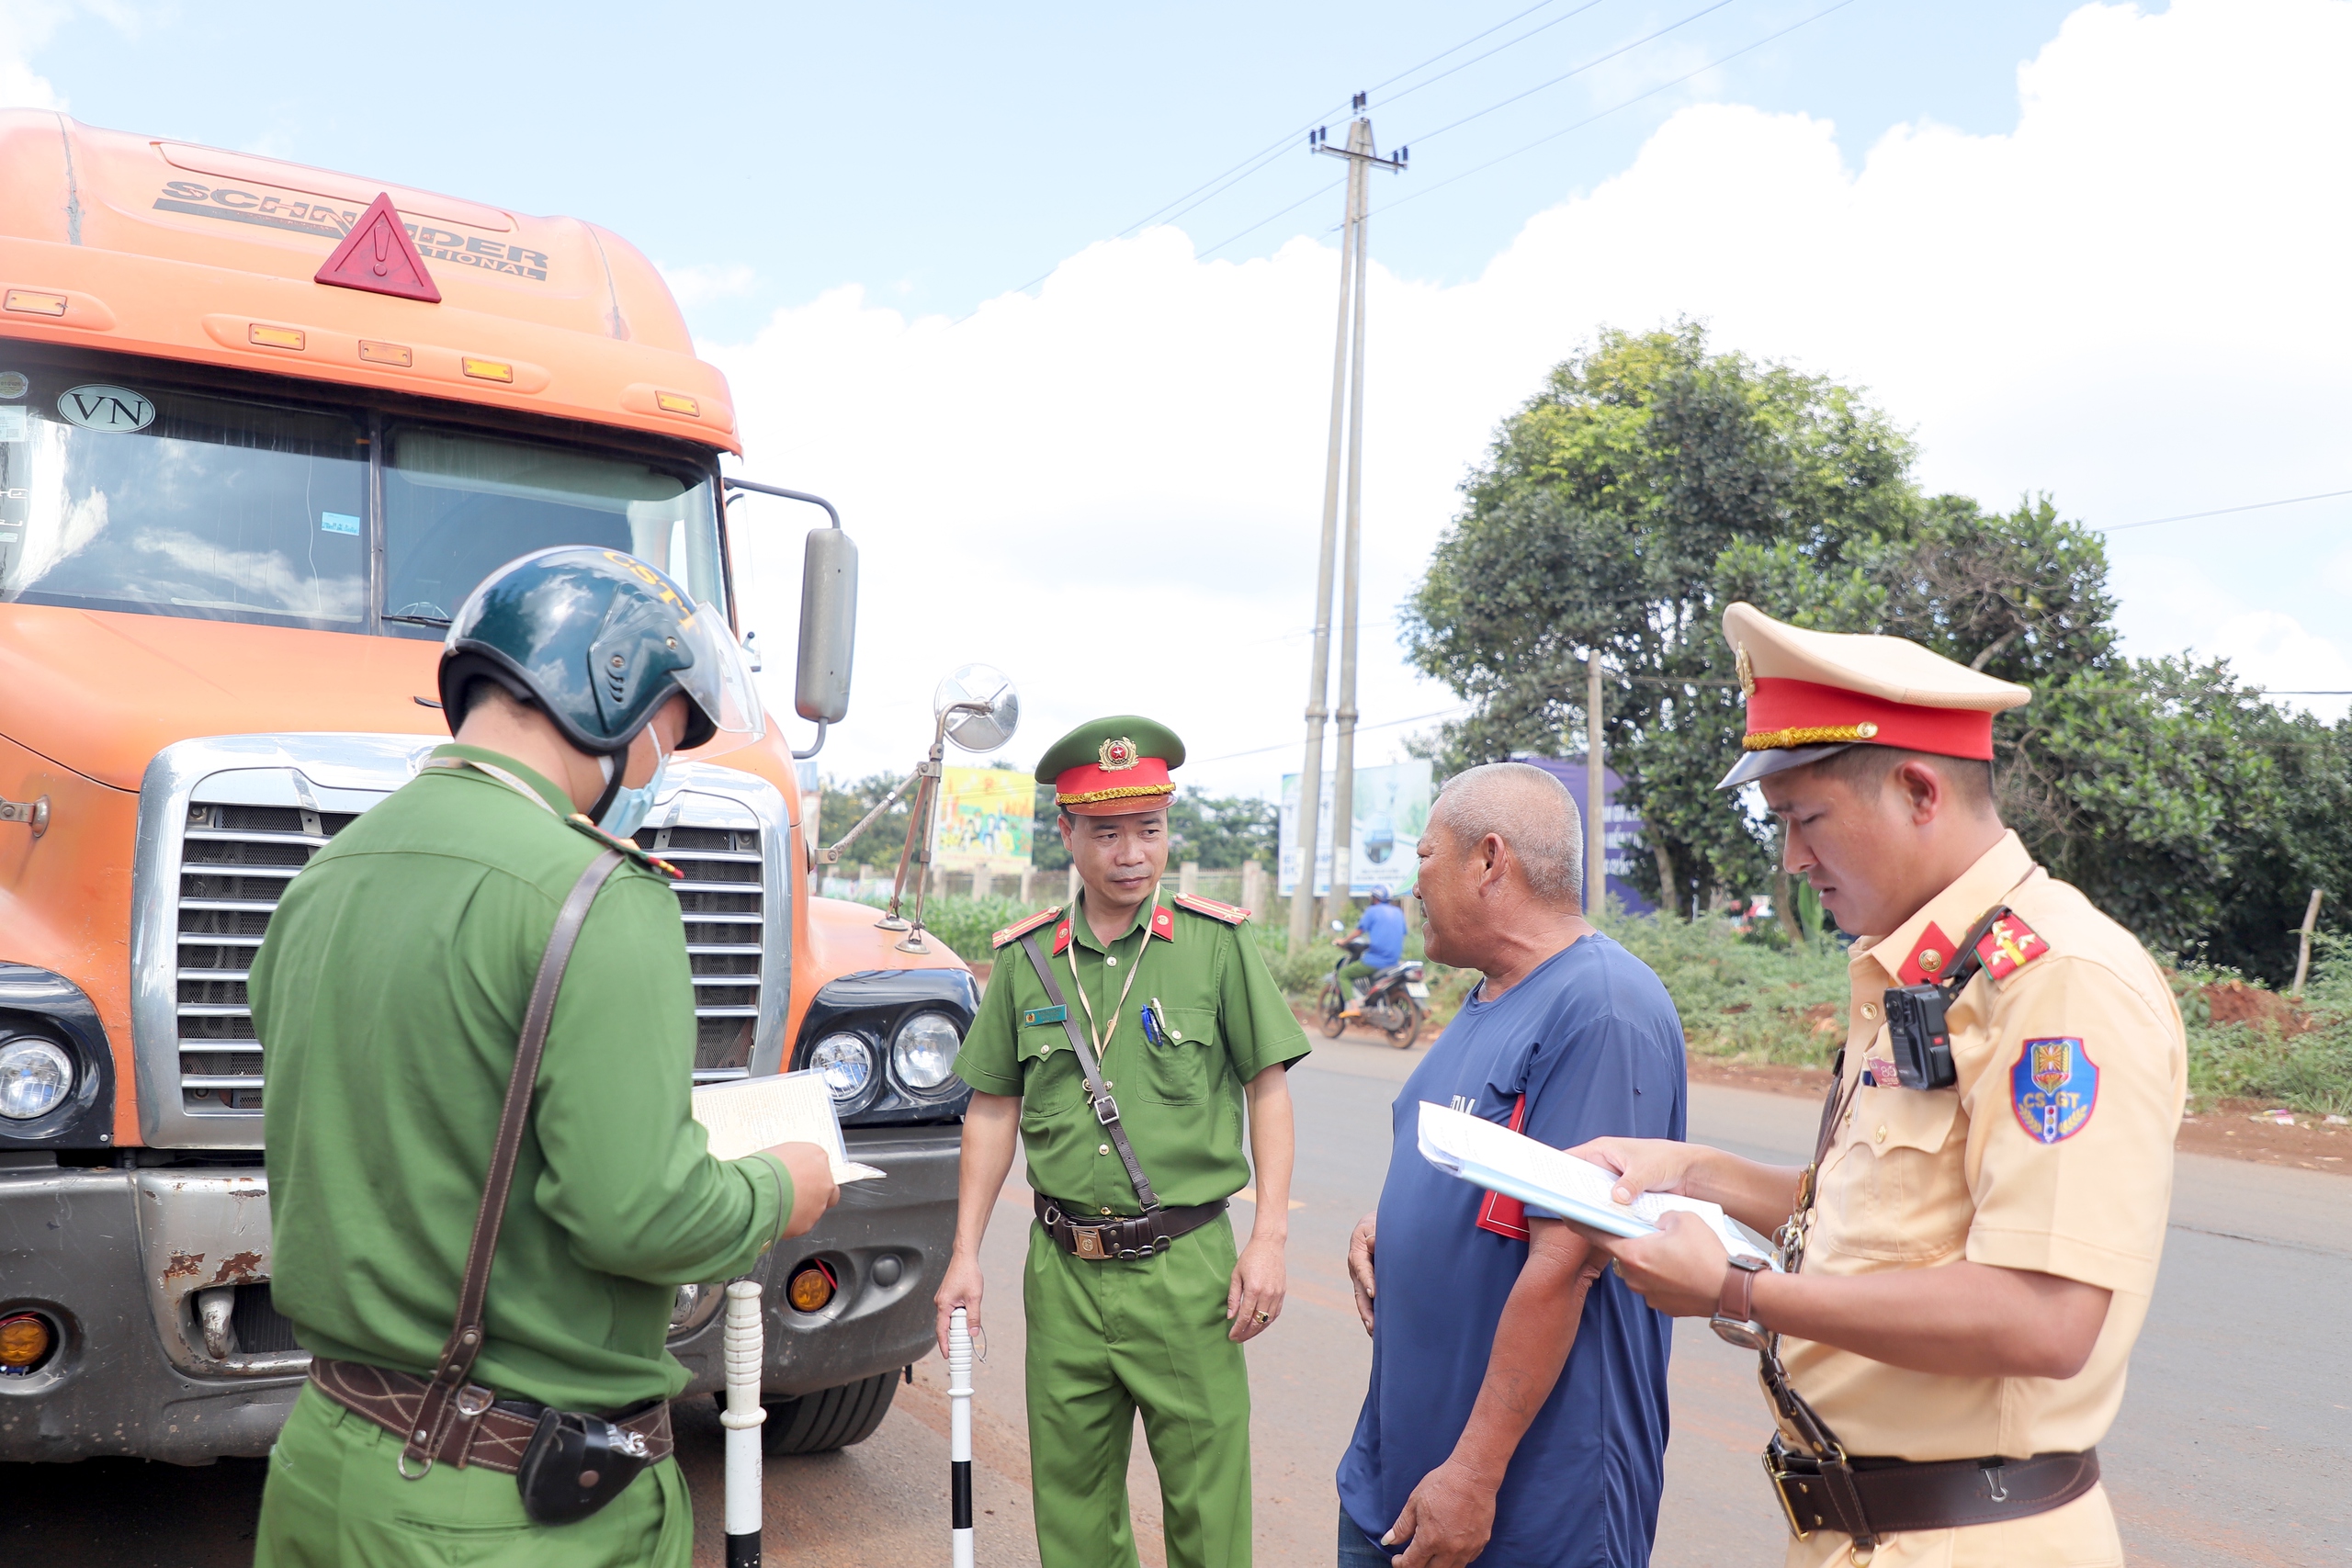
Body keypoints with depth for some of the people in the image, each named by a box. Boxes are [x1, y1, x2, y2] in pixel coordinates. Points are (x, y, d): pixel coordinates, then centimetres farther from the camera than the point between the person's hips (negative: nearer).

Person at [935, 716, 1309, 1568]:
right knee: (1071, 1498, 12)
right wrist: (965, 1255, 7)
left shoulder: (1216, 941, -3)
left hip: (1185, 1265, -2)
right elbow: (993, 1112, 10)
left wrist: (1269, 1239, -8)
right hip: (1063, 1267, 3)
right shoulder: (1024, 957, 5)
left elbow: (1267, 1089, 0)